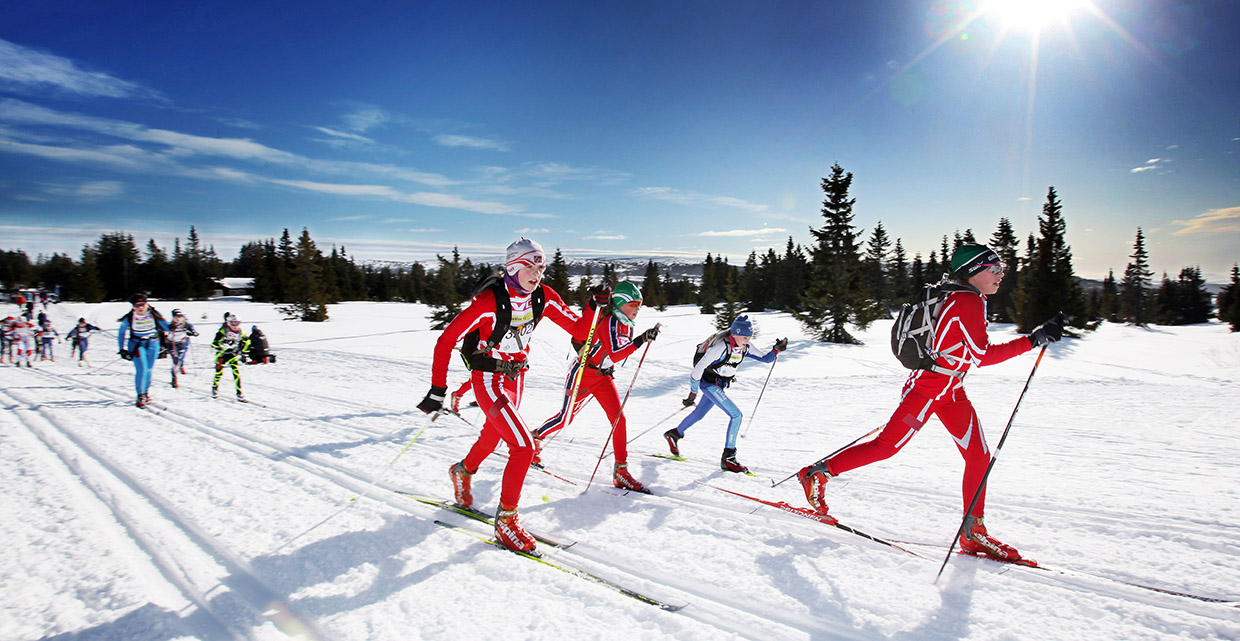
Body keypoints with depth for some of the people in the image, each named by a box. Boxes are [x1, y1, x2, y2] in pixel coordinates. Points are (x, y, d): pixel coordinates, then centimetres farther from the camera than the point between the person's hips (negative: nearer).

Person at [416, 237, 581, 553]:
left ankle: (463, 470, 57)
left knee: (493, 436, 26)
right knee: (523, 446, -15)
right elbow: (446, 340, -21)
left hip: (516, 376, 7)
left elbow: (577, 327, -4)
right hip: (489, 381, -7)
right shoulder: (489, 302, -25)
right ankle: (506, 521, 1)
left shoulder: (543, 297, -8)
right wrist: (437, 390, -23)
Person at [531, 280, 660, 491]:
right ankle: (535, 438, 36)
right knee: (565, 418, 8)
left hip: (603, 376, 7)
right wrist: (641, 340, -42)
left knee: (618, 419, -4)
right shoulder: (609, 321, -25)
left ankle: (621, 472, 2)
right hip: (582, 373, -7)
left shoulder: (626, 323, 2)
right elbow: (615, 355, -38)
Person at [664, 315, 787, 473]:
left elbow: (764, 357, 5)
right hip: (708, 383, -8)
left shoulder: (743, 348, -6)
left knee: (699, 414, 23)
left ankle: (674, 434, 46)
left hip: (720, 385, 8)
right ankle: (728, 458, -9)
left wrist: (777, 349, -16)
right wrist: (693, 393, -17)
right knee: (736, 415, -16)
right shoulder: (721, 347, -28)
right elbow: (699, 367, -23)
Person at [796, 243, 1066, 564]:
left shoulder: (954, 297, 13)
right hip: (926, 389, -10)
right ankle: (818, 473, 7)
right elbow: (981, 355, -21)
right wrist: (1033, 340, -21)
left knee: (979, 455, 5)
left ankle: (973, 532, 14)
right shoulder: (968, 301, -15)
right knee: (886, 446, -5)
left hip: (951, 392, 10)